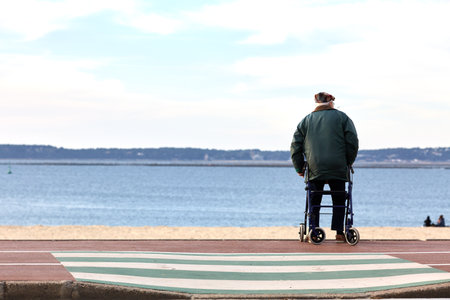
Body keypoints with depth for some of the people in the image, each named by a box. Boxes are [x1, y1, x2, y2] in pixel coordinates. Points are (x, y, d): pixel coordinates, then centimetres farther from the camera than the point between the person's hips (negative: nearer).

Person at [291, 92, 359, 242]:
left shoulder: (306, 121, 14)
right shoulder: (342, 118, 8)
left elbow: (295, 145, 11)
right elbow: (352, 142, 2)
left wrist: (299, 168, 16)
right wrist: (348, 163, 11)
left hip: (314, 169, 1)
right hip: (338, 169, -1)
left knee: (314, 202, 7)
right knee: (339, 201, 9)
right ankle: (339, 232, 2)